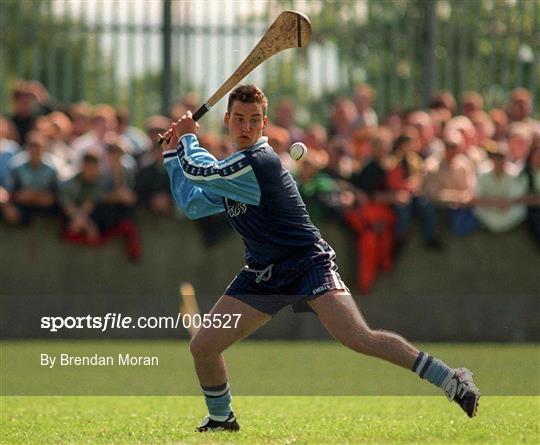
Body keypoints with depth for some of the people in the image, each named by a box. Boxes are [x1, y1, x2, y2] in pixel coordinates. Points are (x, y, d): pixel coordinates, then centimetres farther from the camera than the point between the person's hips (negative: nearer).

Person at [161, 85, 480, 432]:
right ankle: (221, 420, 26)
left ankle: (453, 382, -25)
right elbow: (192, 204, 19)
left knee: (358, 338, -27)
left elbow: (198, 172, -13)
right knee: (202, 347, 2)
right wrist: (174, 152, 16)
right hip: (264, 274, 9)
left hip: (308, 262, -9)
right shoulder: (235, 170, 12)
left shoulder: (258, 162, -17)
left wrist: (189, 137, 6)